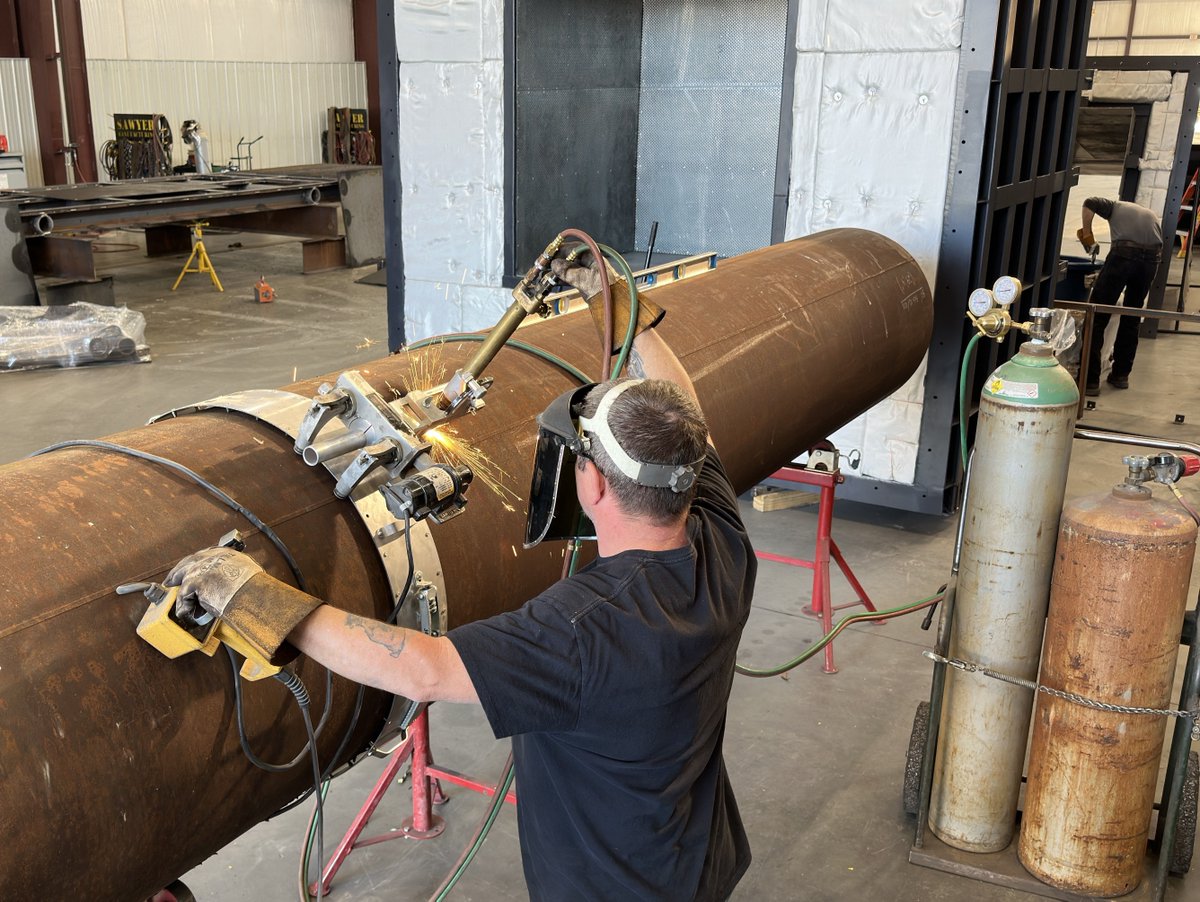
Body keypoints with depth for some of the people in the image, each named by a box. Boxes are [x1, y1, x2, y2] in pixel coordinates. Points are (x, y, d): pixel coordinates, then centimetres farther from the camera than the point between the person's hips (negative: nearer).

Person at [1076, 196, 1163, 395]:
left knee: (1097, 318, -1)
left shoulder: (1116, 206, 26)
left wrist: (1087, 235, 15)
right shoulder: (1152, 216, 35)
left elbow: (1089, 203, 7)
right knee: (1132, 319, 20)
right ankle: (1121, 375, 26)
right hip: (1152, 259, 4)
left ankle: (1090, 380, -6)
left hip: (1123, 254, -4)